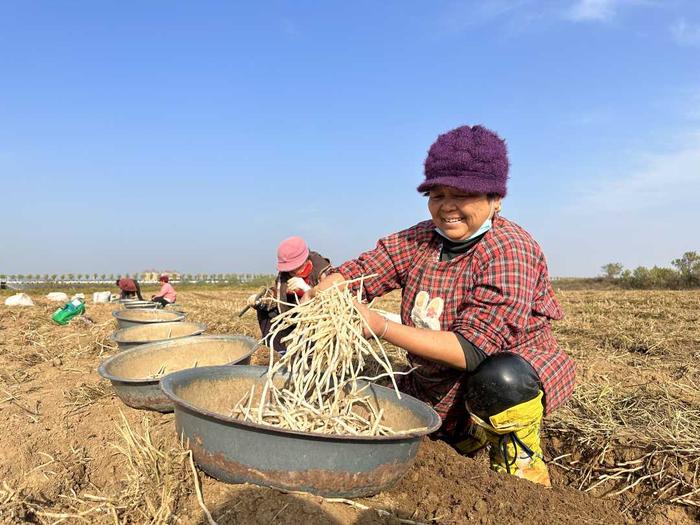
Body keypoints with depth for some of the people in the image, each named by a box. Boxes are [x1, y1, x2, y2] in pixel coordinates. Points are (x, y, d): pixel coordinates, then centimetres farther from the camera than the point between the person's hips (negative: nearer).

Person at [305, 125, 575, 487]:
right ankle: (471, 438, 26)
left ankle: (521, 462, -6)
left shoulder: (509, 250, -23)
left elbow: (474, 349, -31)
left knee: (499, 379, -39)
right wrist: (319, 294, -33)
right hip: (436, 391, 7)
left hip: (512, 377, -6)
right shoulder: (421, 239, -2)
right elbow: (362, 269, -10)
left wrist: (381, 327, -38)